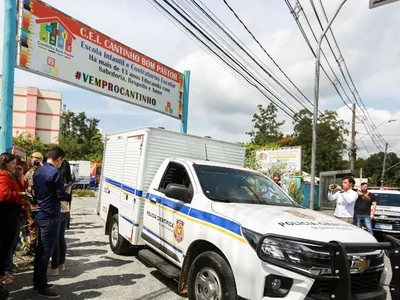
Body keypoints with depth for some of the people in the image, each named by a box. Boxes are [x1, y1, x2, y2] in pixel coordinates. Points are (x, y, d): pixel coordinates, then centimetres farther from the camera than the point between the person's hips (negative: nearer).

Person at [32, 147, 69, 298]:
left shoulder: (38, 171, 10)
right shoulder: (54, 172, -18)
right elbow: (62, 196, -16)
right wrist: (66, 192, 5)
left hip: (41, 214, 9)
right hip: (50, 216, -9)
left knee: (40, 250, 17)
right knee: (46, 252, -1)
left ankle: (38, 282, 26)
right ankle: (41, 287, 7)